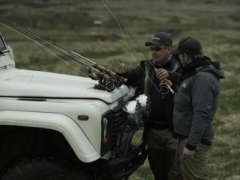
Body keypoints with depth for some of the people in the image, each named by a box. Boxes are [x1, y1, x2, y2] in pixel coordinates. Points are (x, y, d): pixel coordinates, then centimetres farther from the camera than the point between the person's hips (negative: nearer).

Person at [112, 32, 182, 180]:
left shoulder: (179, 66, -8)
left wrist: (170, 75, -42)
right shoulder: (147, 67, 9)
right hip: (152, 129, 6)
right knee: (157, 168, 20)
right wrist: (124, 73, -20)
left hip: (173, 129, -5)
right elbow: (134, 77, 1)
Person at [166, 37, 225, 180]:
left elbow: (202, 114, -26)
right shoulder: (196, 73, 13)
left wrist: (191, 144, -27)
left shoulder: (203, 77, -20)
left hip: (195, 140, -11)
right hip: (186, 136, 11)